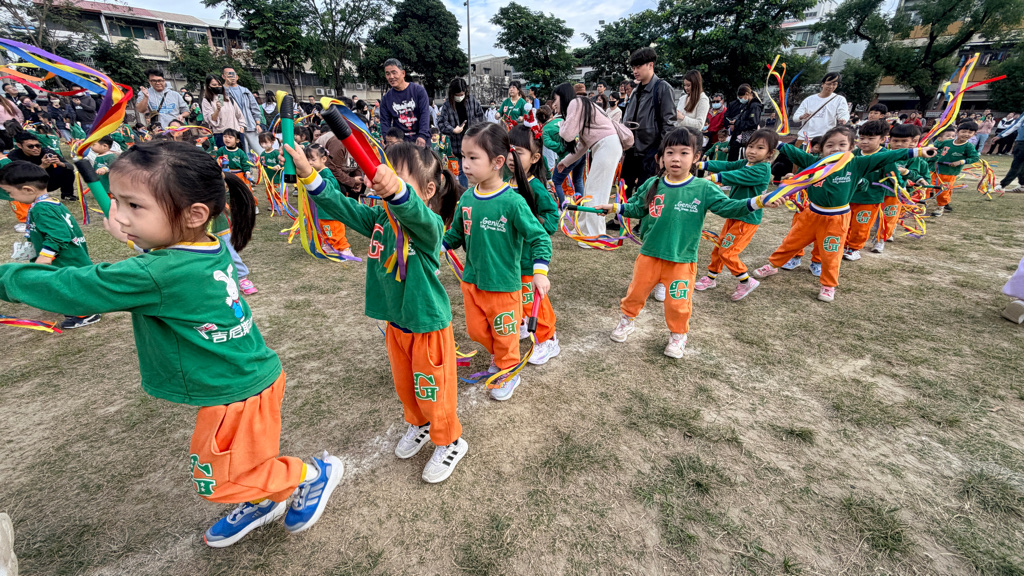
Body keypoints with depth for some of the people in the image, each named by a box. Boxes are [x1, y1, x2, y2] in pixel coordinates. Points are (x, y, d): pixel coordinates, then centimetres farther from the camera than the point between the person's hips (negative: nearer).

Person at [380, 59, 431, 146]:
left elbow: (425, 113, -7)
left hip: (420, 140, -2)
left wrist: (422, 136, -22)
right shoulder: (386, 99, 10)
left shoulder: (418, 90, 1)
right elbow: (384, 122, 10)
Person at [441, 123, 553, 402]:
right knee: (476, 330, 21)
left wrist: (540, 271, -27)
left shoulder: (512, 201, -21)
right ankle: (498, 355, 51)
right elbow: (456, 233, 12)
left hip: (503, 284, -5)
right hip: (471, 280, 6)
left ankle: (509, 372, 41)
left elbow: (539, 237, -17)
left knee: (504, 334, 14)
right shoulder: (467, 198, -4)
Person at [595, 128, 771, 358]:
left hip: (682, 260, -2)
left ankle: (678, 334, 33)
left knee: (678, 303, 7)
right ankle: (627, 319, 41)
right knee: (636, 291, 15)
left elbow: (728, 207, -9)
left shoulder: (704, 189, -7)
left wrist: (757, 201, -22)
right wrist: (614, 207, 4)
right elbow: (636, 208, 12)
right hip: (650, 254, 2)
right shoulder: (652, 185, -1)